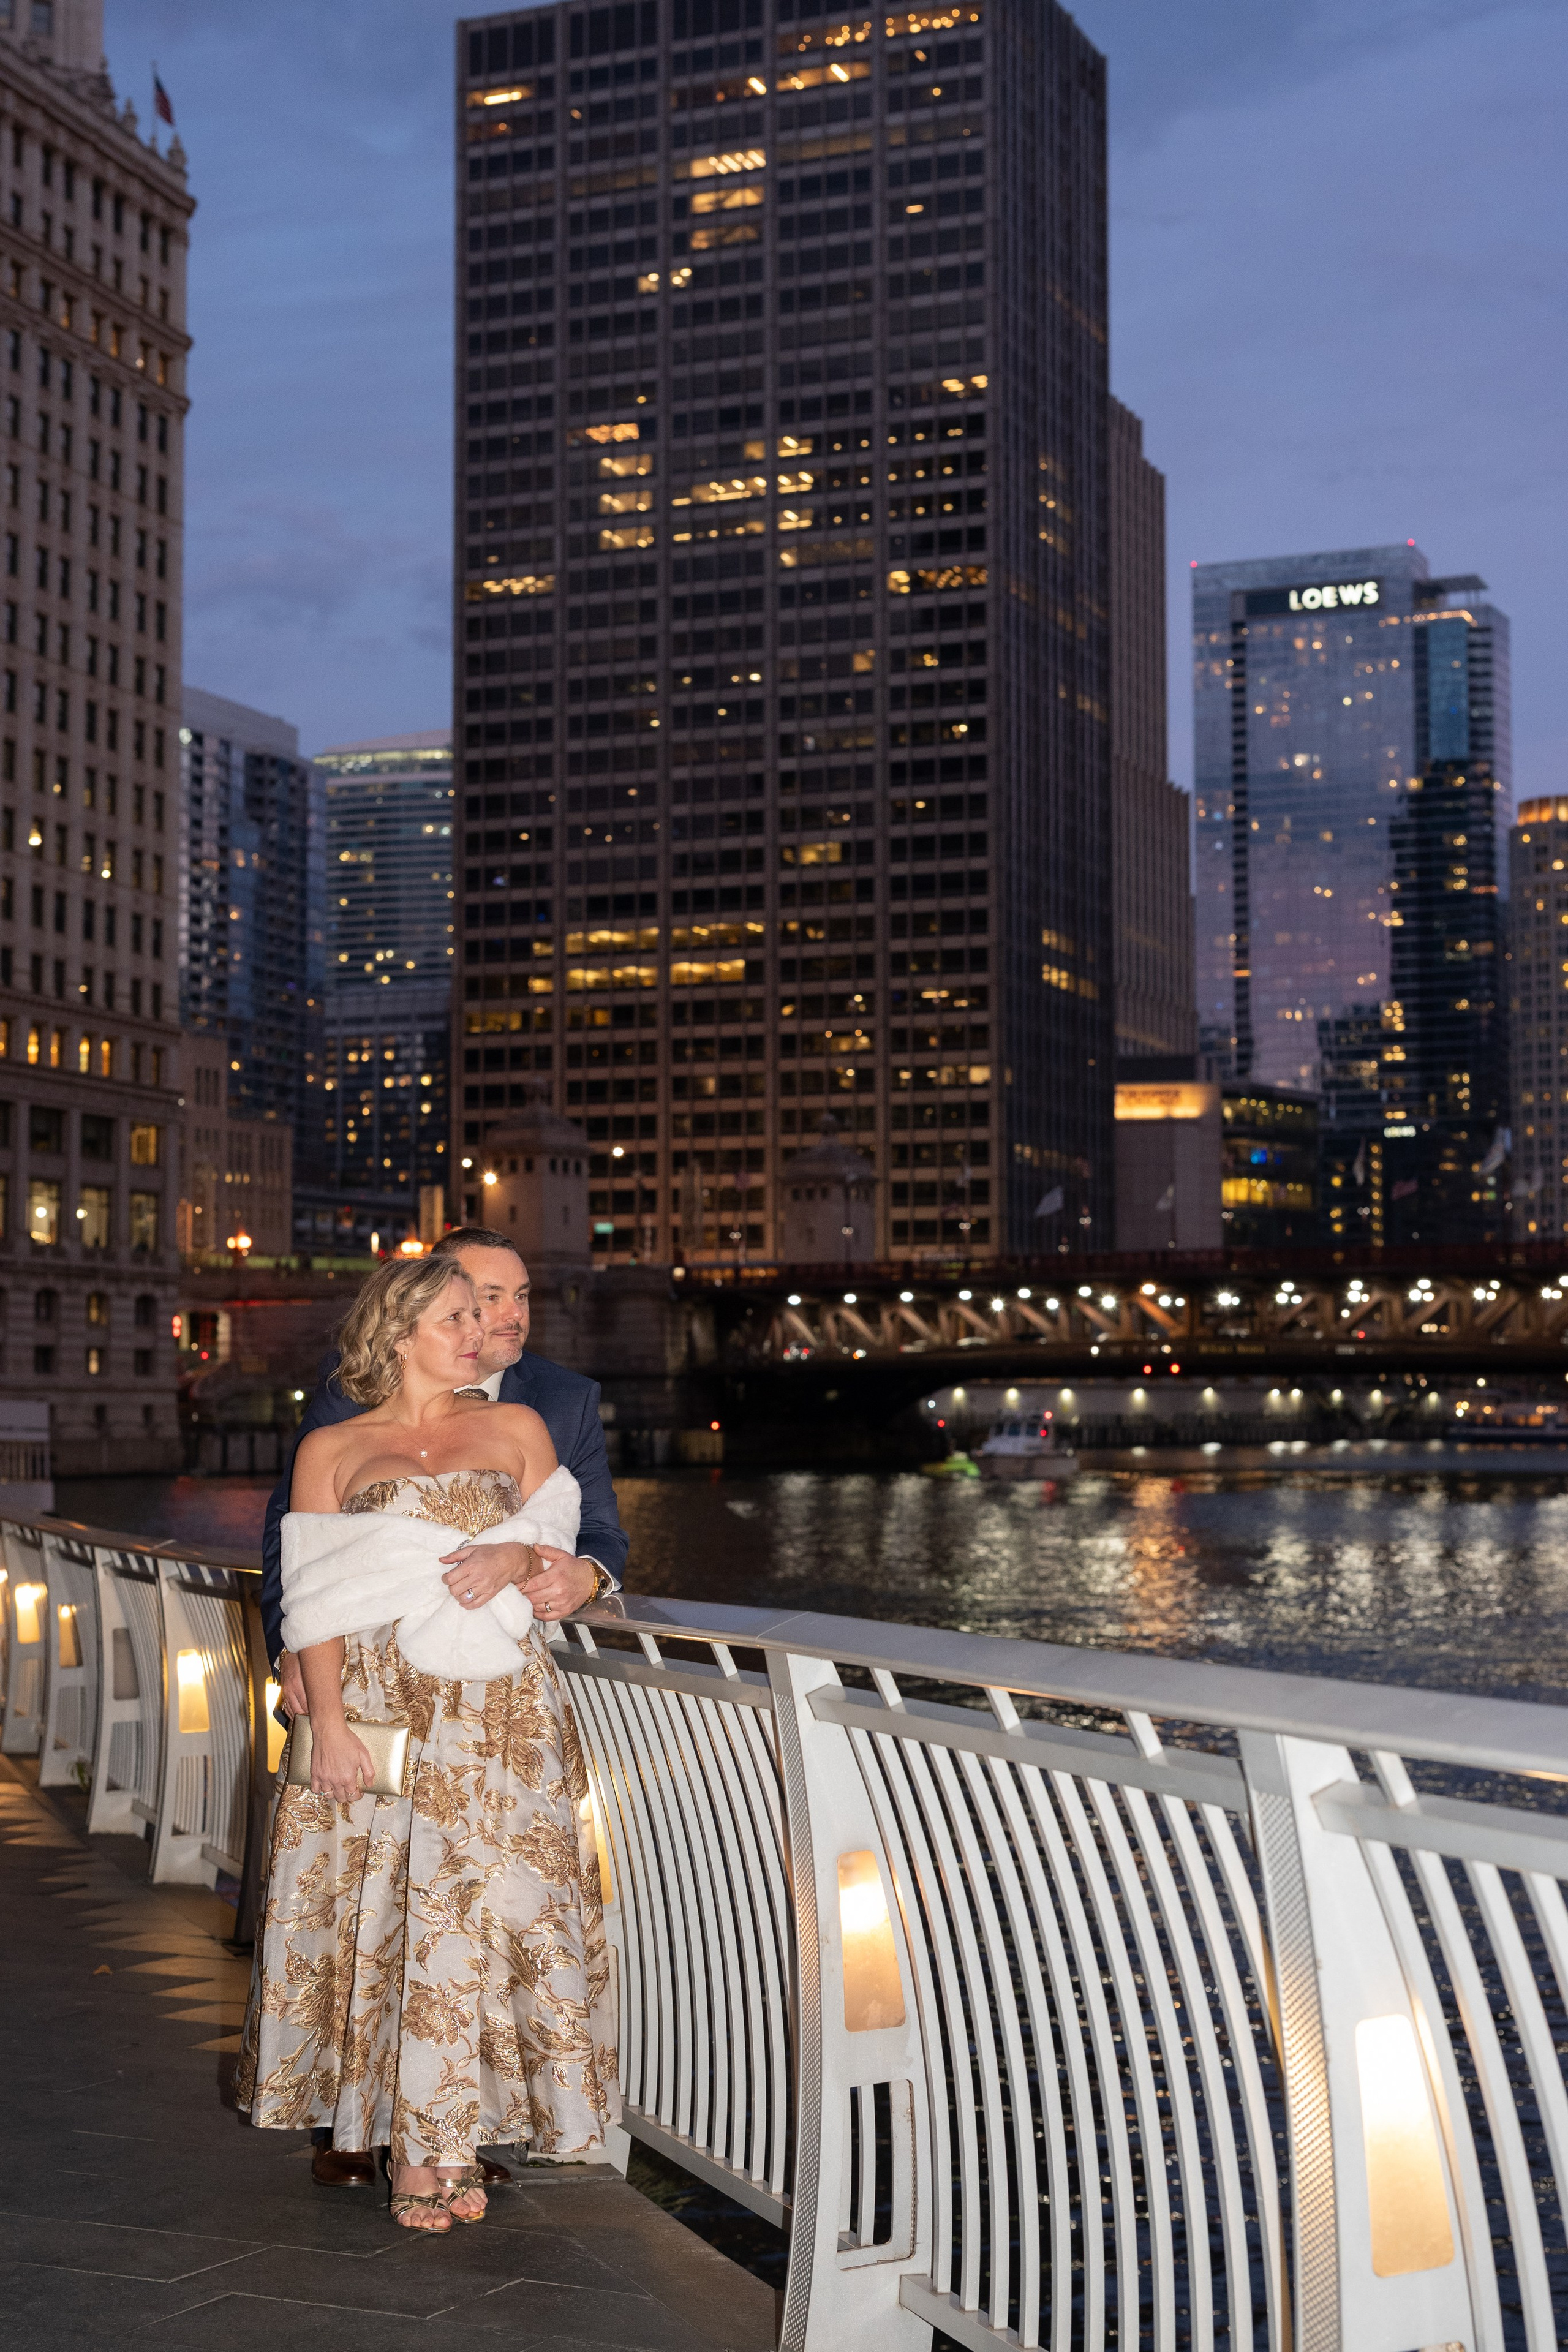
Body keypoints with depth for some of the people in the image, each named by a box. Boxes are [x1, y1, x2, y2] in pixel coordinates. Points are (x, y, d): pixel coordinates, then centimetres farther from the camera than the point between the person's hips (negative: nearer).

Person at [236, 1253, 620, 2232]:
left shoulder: (517, 1428, 14)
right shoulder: (331, 1449, 10)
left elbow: (563, 1556, 12)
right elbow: (317, 1598, 2)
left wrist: (517, 1559, -11)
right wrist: (329, 1722, -9)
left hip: (499, 1704, 1)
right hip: (377, 1701, -1)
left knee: (487, 1900, -4)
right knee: (383, 1907, -3)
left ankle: (458, 2133, 5)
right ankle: (412, 2143, 6)